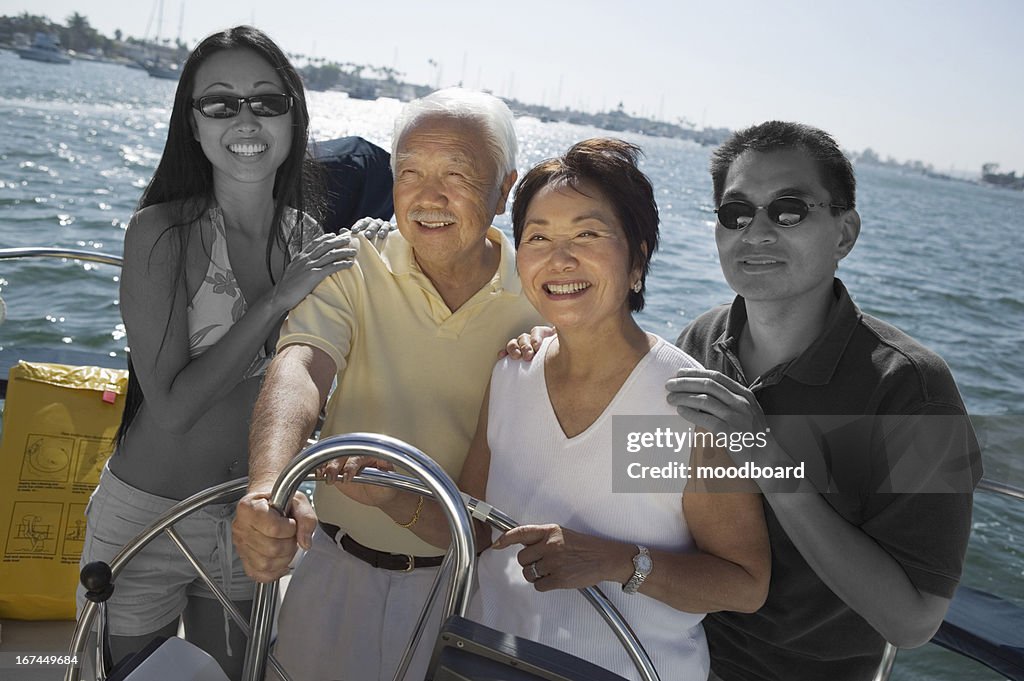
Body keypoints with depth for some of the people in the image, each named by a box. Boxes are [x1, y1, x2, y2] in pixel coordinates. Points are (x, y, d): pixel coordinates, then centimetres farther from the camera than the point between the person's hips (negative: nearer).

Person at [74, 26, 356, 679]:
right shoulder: (163, 231, -18)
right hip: (147, 518, -4)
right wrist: (281, 297, -25)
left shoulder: (305, 235, -2)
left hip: (251, 523, 5)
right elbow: (173, 405, -23)